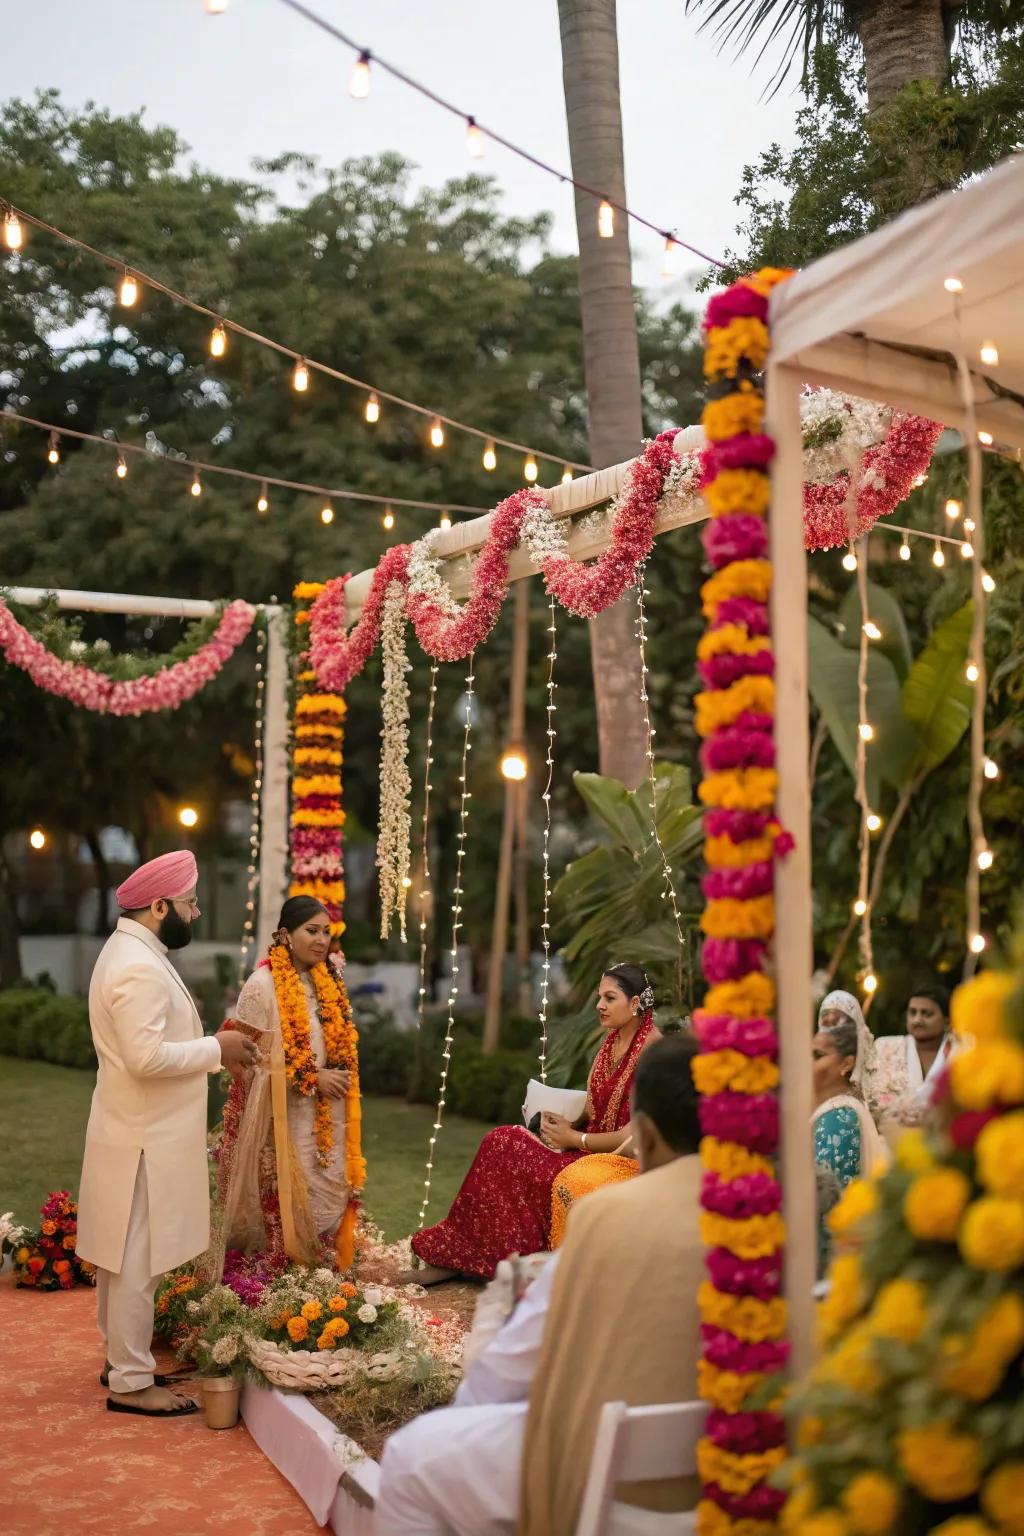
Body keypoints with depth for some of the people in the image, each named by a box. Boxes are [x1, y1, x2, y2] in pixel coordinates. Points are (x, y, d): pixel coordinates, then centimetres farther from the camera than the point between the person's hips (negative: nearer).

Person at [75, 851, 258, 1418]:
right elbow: (147, 1057, -28)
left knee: (122, 1257, 18)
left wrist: (209, 1044, 9)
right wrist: (216, 1049, -17)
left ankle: (121, 1358, 29)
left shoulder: (129, 952, 12)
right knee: (137, 1262, -2)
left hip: (135, 1132, 11)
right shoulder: (140, 968, -22)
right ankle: (131, 1383, 6)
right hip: (144, 1141, -11)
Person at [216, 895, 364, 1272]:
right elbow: (251, 1055, -13)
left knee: (327, 1198, 8)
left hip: (327, 1119, 6)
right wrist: (313, 1078, -15)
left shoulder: (329, 983, 10)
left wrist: (338, 1080, 3)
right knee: (288, 1204, -2)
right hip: (285, 1117, -6)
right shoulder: (263, 985, -12)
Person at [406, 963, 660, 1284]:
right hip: (592, 1144, 8)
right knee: (503, 1143, -11)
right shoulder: (613, 1039, 10)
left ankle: (455, 1258, -6)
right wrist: (563, 1120, -5)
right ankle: (454, 1258, -10)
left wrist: (575, 1139, -14)